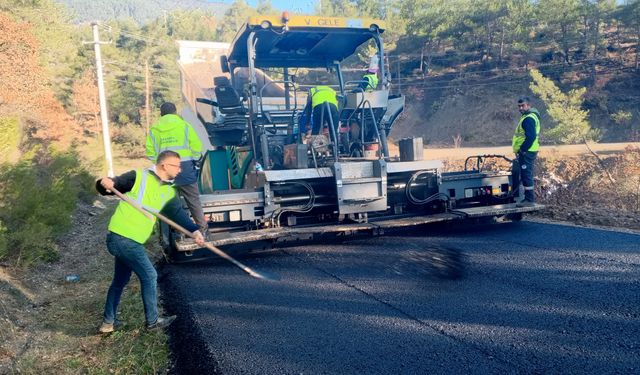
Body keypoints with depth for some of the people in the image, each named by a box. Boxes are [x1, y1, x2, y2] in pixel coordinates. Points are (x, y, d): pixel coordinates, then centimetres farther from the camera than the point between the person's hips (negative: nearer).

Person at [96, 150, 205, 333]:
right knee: (150, 277, 0)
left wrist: (194, 230, -16)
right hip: (122, 238, -8)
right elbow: (110, 185, -5)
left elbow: (178, 214, -1)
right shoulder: (138, 177, -9)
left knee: (121, 280, 18)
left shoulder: (169, 192, 9)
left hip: (132, 241, 8)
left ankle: (108, 322, 32)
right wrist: (105, 183, -29)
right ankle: (152, 321, 14)